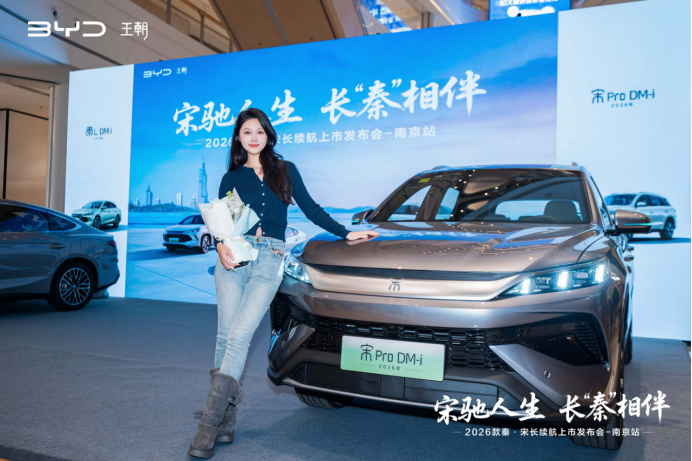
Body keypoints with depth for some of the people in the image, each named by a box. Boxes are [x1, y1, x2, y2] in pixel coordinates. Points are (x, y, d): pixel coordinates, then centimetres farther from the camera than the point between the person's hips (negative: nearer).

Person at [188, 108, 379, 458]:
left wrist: (346, 234, 13)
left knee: (238, 336, -13)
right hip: (234, 257, 2)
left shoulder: (285, 170, 16)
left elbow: (310, 209, 17)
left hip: (270, 259, -2)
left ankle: (210, 424, -10)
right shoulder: (231, 178, 16)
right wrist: (221, 246, -10)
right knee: (226, 335, -2)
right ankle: (226, 422, 8)